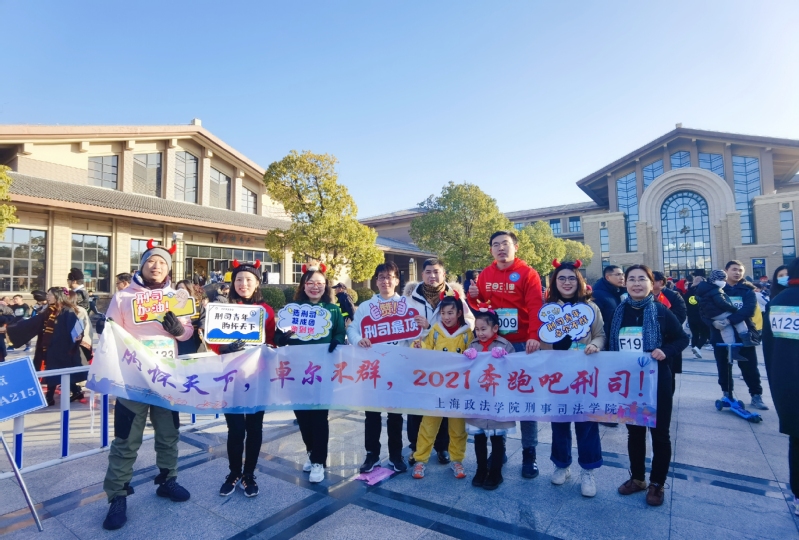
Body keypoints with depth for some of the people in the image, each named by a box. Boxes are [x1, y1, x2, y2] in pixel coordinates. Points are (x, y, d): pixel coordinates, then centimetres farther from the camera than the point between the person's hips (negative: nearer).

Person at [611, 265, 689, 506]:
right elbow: (610, 344, 7)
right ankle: (637, 478, 33)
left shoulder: (661, 311, -8)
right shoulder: (618, 312, 0)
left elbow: (682, 339, -2)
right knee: (634, 431, 15)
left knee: (659, 432, 10)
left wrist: (666, 352, -21)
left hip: (656, 381, -3)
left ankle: (657, 483, 28)